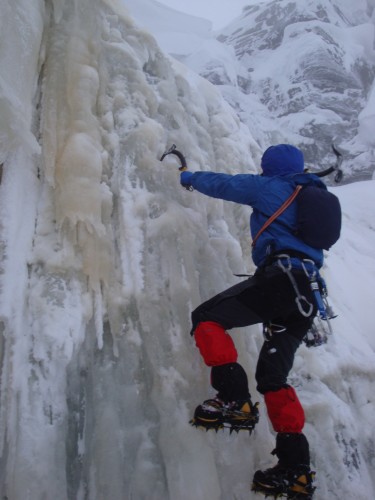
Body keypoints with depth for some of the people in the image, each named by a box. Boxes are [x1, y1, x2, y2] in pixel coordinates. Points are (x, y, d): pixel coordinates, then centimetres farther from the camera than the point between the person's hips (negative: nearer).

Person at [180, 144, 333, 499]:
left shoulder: (270, 187, 9)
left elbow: (220, 184, 16)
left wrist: (190, 177, 35)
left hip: (279, 277, -8)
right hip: (308, 295, 8)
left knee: (207, 317, -1)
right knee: (273, 376, 11)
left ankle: (235, 401, -15)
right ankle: (296, 470, 7)